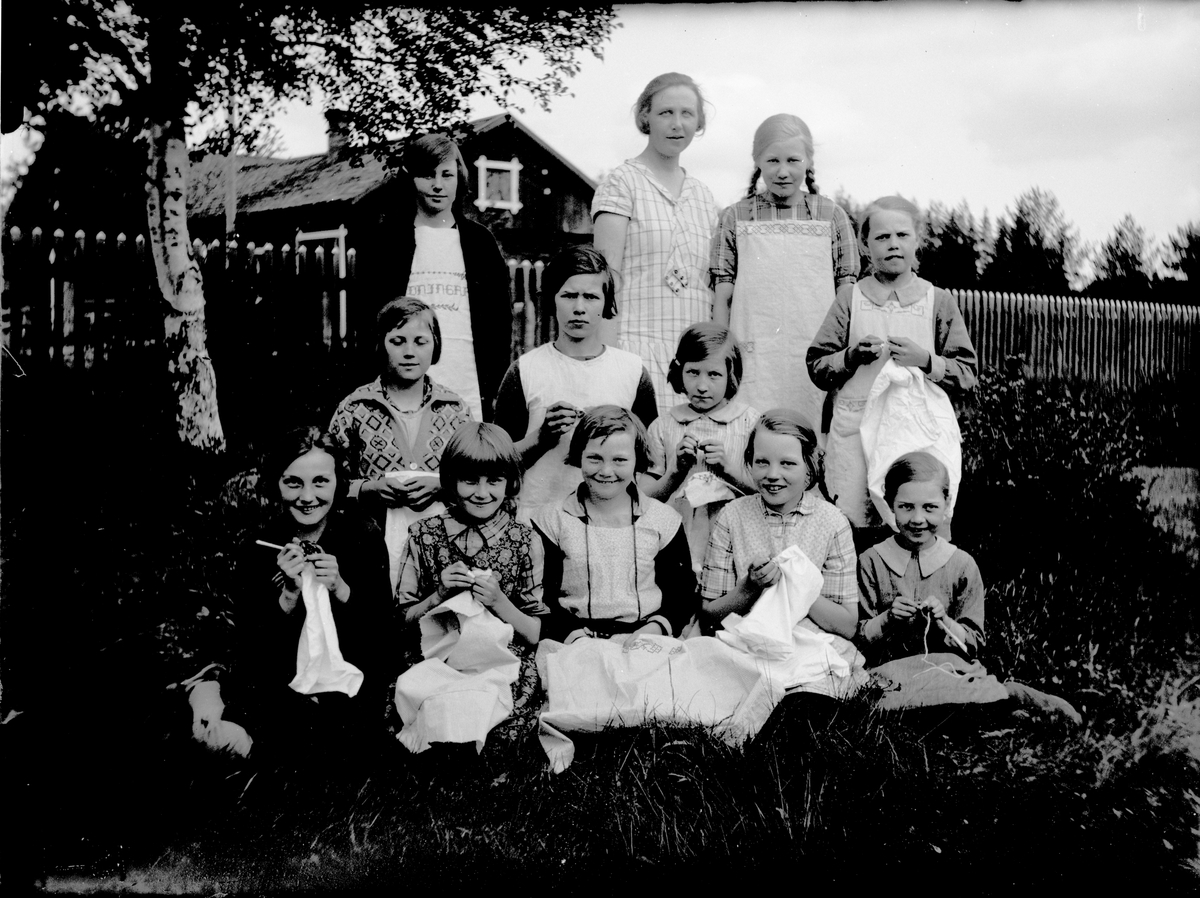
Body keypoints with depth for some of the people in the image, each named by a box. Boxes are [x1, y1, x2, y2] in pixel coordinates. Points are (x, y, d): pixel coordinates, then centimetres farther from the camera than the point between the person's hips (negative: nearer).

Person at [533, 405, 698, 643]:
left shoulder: (663, 520, 6)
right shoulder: (552, 519, 4)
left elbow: (681, 596, 8)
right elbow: (543, 599, 1)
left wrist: (657, 627, -11)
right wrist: (572, 634, -16)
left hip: (645, 641, 1)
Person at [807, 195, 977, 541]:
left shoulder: (938, 302, 7)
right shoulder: (850, 298, 9)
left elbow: (966, 375, 5)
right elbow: (817, 366, 7)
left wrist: (925, 360, -11)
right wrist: (853, 355, -10)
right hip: (855, 431, 0)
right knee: (849, 528, -6)